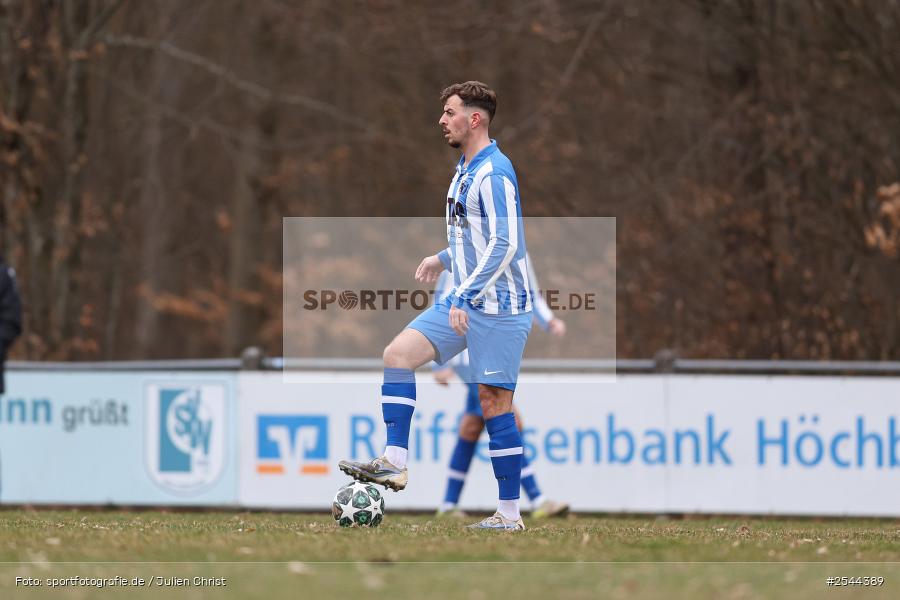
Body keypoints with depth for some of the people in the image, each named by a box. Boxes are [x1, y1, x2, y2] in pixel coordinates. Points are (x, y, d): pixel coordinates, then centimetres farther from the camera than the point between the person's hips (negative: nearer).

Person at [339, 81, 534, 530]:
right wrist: (443, 259, 15)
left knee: (494, 403, -6)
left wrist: (466, 297, -24)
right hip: (465, 303, 10)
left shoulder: (494, 173, -16)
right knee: (398, 353, -3)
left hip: (498, 307, -10)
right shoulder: (465, 171, 15)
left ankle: (510, 514, 0)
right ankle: (394, 463, -5)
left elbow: (504, 245, -22)